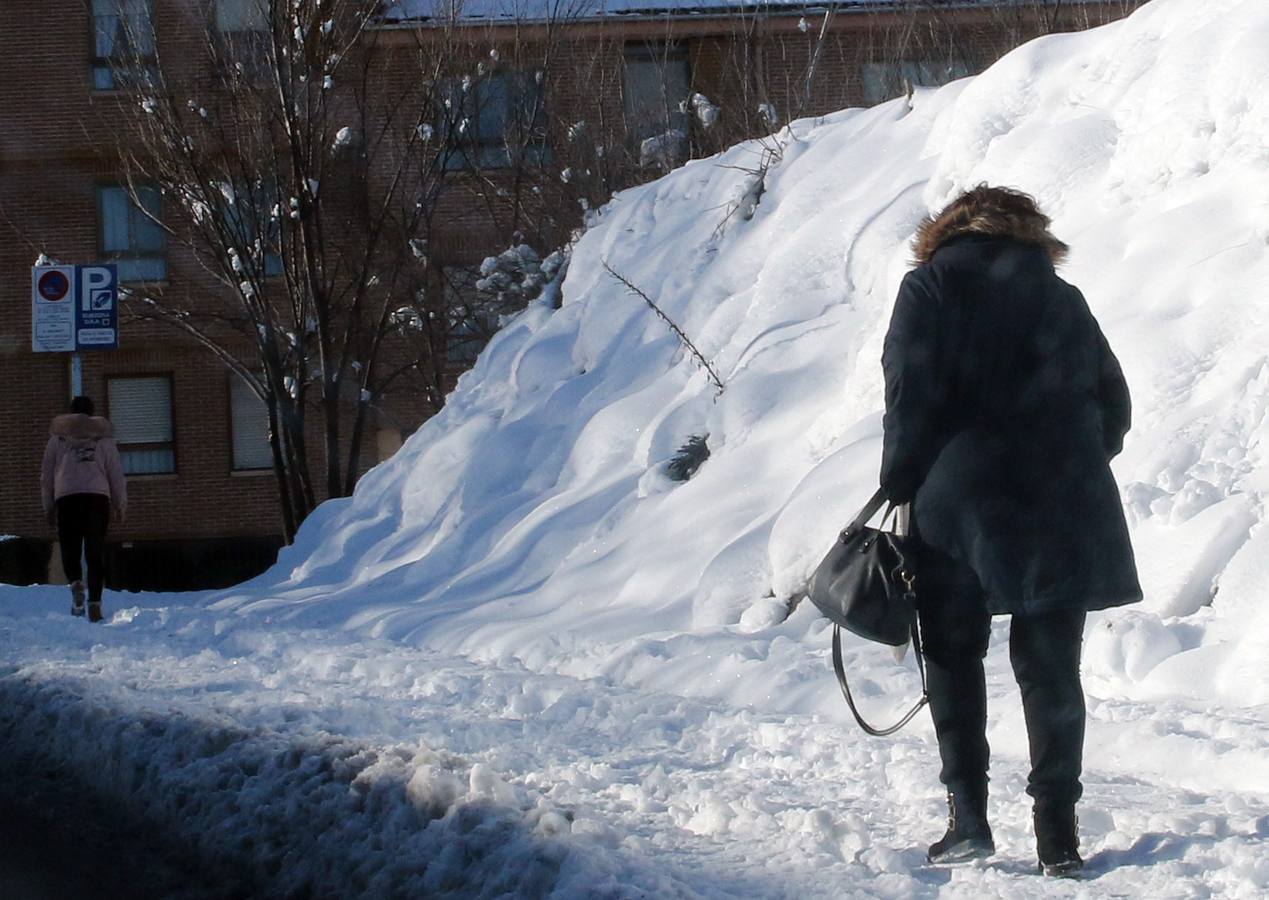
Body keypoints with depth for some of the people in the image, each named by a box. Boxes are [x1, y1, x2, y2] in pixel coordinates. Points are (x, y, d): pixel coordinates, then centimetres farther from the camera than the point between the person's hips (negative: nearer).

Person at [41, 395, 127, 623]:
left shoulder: (58, 437, 14)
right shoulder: (103, 437, 14)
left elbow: (46, 475, 14)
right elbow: (116, 474, 12)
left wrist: (48, 506, 20)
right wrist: (120, 506, 18)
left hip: (66, 497, 0)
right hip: (97, 496, 0)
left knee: (70, 549, 6)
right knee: (95, 552, 3)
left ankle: (76, 583, -23)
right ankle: (95, 602, -6)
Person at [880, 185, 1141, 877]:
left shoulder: (931, 284, 3)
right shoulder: (1060, 296, 13)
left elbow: (912, 397, -7)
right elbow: (1114, 406, 12)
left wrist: (899, 487, 2)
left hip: (961, 502, -3)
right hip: (1065, 509, 3)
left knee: (954, 658, 10)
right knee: (1051, 669, 7)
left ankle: (968, 815, 1)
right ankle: (1057, 834, 4)